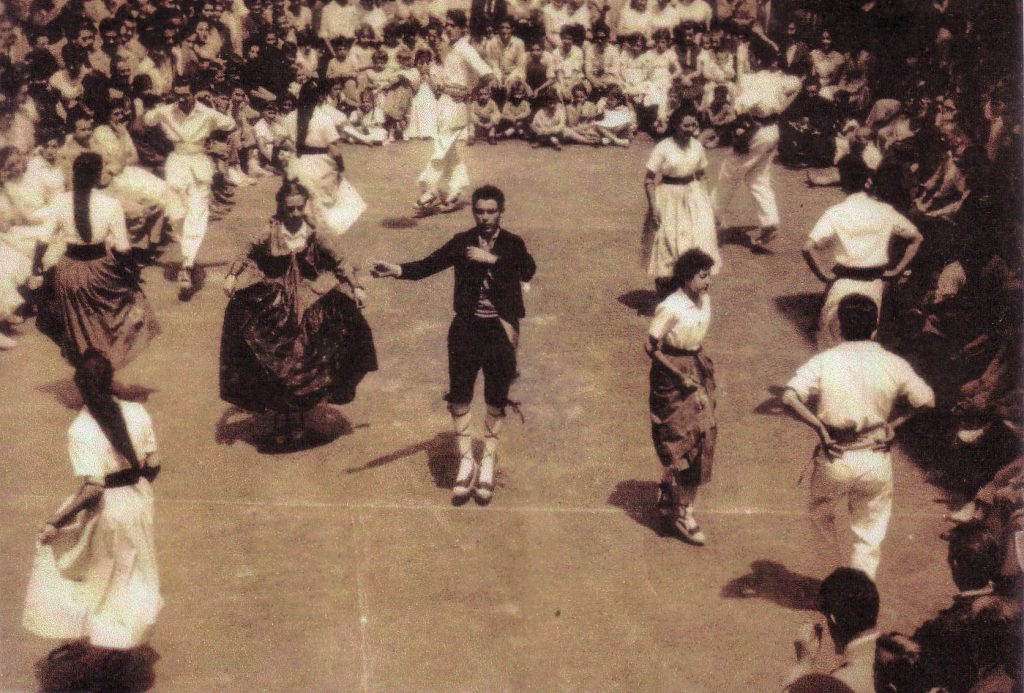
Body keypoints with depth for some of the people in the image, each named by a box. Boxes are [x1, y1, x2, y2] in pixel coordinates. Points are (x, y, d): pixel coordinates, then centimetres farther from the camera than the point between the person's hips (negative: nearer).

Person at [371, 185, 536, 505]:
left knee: (496, 400, 8)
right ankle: (466, 461, 15)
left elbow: (528, 271, -17)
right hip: (467, 327, 1)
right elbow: (428, 265, -5)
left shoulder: (512, 244, 1)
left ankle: (488, 463, 21)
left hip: (500, 330, 0)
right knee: (459, 396, 1)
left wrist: (492, 259, -24)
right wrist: (397, 270, -22)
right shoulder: (462, 242, 2)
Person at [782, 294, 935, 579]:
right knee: (869, 537, 15)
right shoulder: (893, 364, -3)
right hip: (877, 462, 1)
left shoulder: (825, 361, -7)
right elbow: (926, 400, 0)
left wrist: (819, 427, -12)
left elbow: (789, 397, -20)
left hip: (835, 459, -1)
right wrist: (894, 422, 5)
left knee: (820, 513, 28)